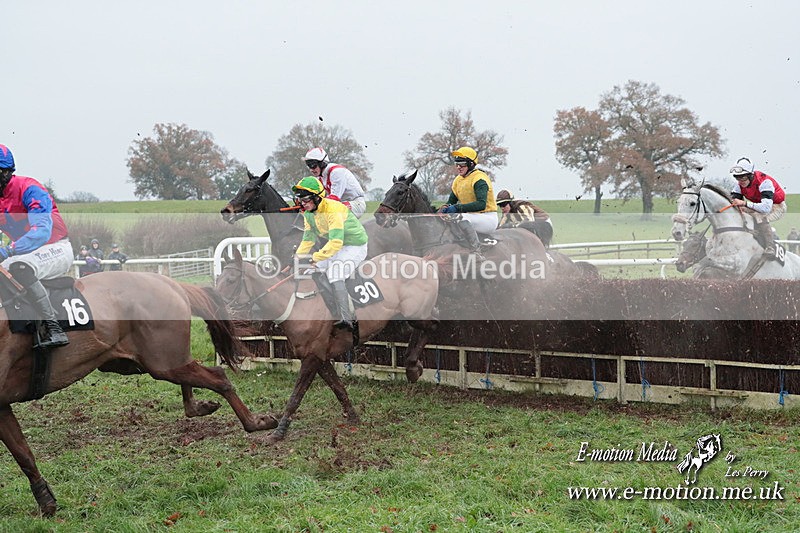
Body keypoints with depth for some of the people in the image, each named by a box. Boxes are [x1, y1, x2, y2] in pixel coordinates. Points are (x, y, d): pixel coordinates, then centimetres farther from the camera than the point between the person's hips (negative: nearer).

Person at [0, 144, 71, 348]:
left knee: (19, 267, -35)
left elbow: (42, 231, -32)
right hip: (26, 253, 9)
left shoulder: (28, 188, -19)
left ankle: (52, 328, -33)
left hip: (57, 249, -9)